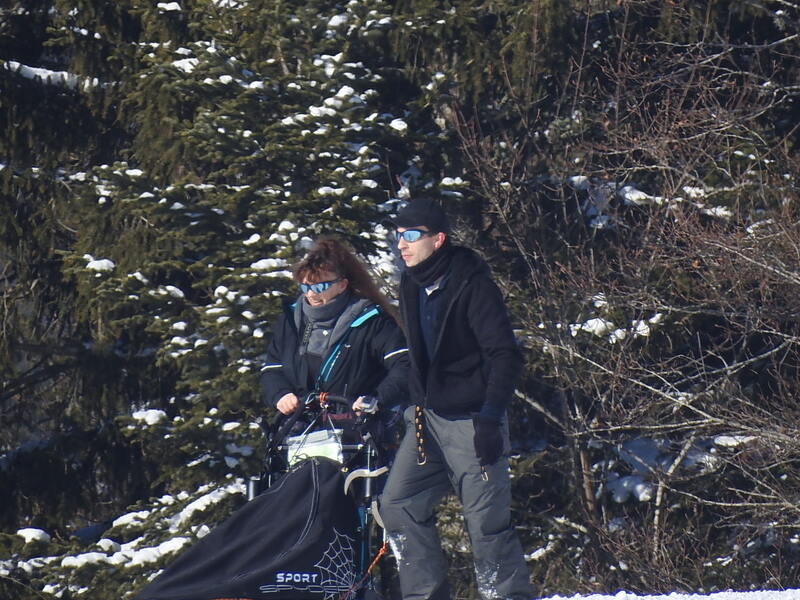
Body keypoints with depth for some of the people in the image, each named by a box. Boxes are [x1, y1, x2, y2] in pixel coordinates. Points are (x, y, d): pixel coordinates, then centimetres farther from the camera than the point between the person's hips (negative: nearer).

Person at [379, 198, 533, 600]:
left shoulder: (471, 283, -15)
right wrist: (415, 402, 17)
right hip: (428, 416, 8)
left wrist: (490, 417, -24)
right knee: (397, 504, 0)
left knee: (486, 520, -8)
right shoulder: (412, 284, 8)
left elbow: (506, 356, -18)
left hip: (470, 420, -8)